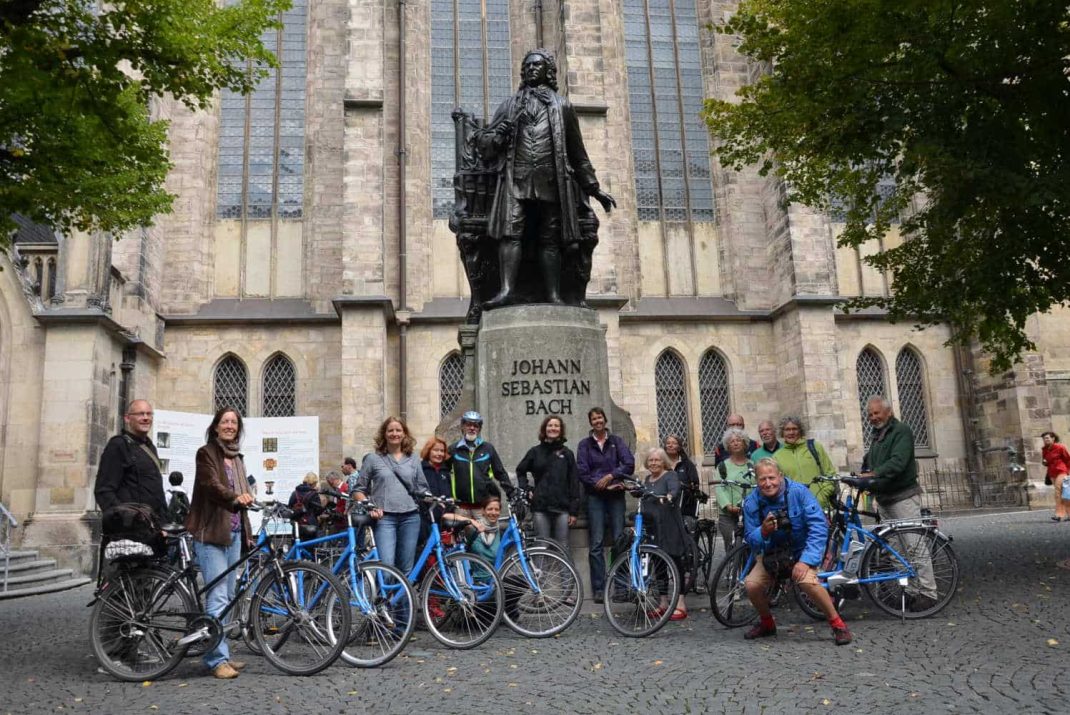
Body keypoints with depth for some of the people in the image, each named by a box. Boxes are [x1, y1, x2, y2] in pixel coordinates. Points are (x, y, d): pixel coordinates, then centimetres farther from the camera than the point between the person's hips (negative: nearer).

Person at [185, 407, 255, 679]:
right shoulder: (206, 453, -3)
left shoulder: (236, 457, 19)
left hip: (234, 533, 8)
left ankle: (221, 654, 19)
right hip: (211, 533, -8)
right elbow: (211, 484, -20)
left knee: (228, 597, 11)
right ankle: (218, 659, -8)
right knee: (218, 597, -11)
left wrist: (246, 534, 20)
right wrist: (235, 496, -38)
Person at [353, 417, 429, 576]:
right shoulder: (373, 458, 8)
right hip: (384, 517, -2)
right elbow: (358, 490, 10)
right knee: (387, 566, -17)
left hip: (410, 517, 3)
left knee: (406, 569, 5)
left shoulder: (414, 459, 13)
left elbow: (422, 490, 16)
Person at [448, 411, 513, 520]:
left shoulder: (488, 448, 7)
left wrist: (512, 494, 5)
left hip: (484, 506, 0)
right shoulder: (454, 450, 5)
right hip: (462, 507, 0)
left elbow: (500, 473, 10)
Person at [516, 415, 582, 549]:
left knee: (562, 547, 3)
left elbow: (574, 483, 5)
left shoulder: (567, 454, 7)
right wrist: (526, 489, 4)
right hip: (540, 507, 0)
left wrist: (574, 511, 0)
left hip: (561, 508, 0)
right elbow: (520, 471, 20)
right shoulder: (535, 452, 7)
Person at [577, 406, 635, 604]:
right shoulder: (584, 444, 7)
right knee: (597, 543, -5)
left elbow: (629, 464, -2)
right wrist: (603, 483, -11)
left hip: (616, 495, 1)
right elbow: (582, 471, -3)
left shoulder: (617, 441, 10)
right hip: (595, 496, -1)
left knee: (620, 540, -3)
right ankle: (599, 589, -2)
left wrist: (610, 476, -13)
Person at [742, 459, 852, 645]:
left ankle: (838, 624, -10)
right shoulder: (751, 502, -12)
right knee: (751, 585, -18)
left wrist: (806, 560, -31)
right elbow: (751, 540, -8)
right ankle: (767, 623, 12)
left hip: (801, 550, -3)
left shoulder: (798, 492, -21)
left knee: (806, 580, -32)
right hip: (772, 554, 3)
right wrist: (763, 532, -32)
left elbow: (819, 527, -23)